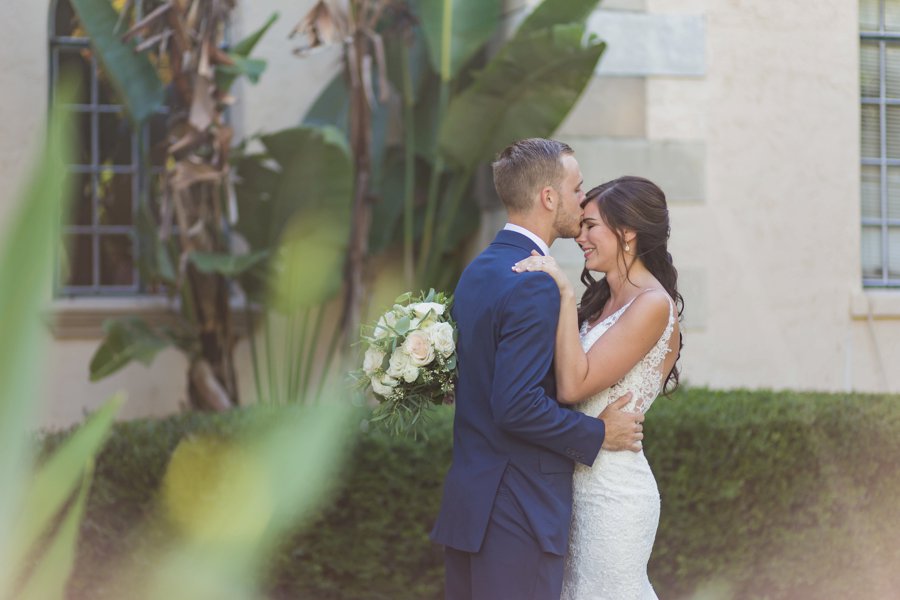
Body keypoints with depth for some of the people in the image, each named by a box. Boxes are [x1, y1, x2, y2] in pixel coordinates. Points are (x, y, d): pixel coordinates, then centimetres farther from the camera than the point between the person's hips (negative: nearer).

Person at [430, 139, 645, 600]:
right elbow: (517, 407, -24)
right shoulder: (535, 286, -18)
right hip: (519, 511, -9)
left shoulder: (477, 271, 12)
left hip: (467, 502, 9)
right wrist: (598, 434, -11)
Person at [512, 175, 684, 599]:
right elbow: (568, 382, 11)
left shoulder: (652, 304, -15)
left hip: (612, 489, -8)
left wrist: (565, 294, -20)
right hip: (583, 481, 8)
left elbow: (573, 385, -21)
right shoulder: (603, 299, 11)